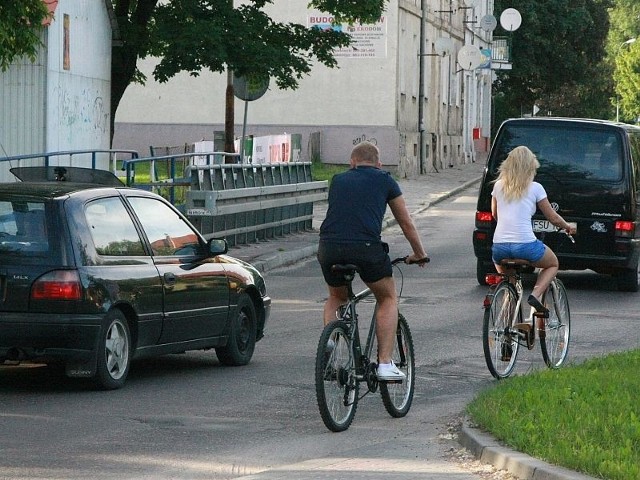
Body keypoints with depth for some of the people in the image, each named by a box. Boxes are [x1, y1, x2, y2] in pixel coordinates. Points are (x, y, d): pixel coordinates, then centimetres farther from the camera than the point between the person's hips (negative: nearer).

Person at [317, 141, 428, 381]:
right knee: (388, 298, 21)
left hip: (329, 247, 3)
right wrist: (419, 255, 41)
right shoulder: (385, 181, 19)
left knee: (336, 298, 30)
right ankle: (385, 363, 10)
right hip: (366, 248, -3)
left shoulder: (339, 180, 25)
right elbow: (406, 223, 26)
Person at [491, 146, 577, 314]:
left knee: (500, 265, 39)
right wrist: (568, 227, 28)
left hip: (499, 246, 4)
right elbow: (553, 218, 9)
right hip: (525, 245, -4)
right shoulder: (535, 188, 1)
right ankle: (535, 295, -1)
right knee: (553, 264, 24)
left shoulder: (499, 186, 10)